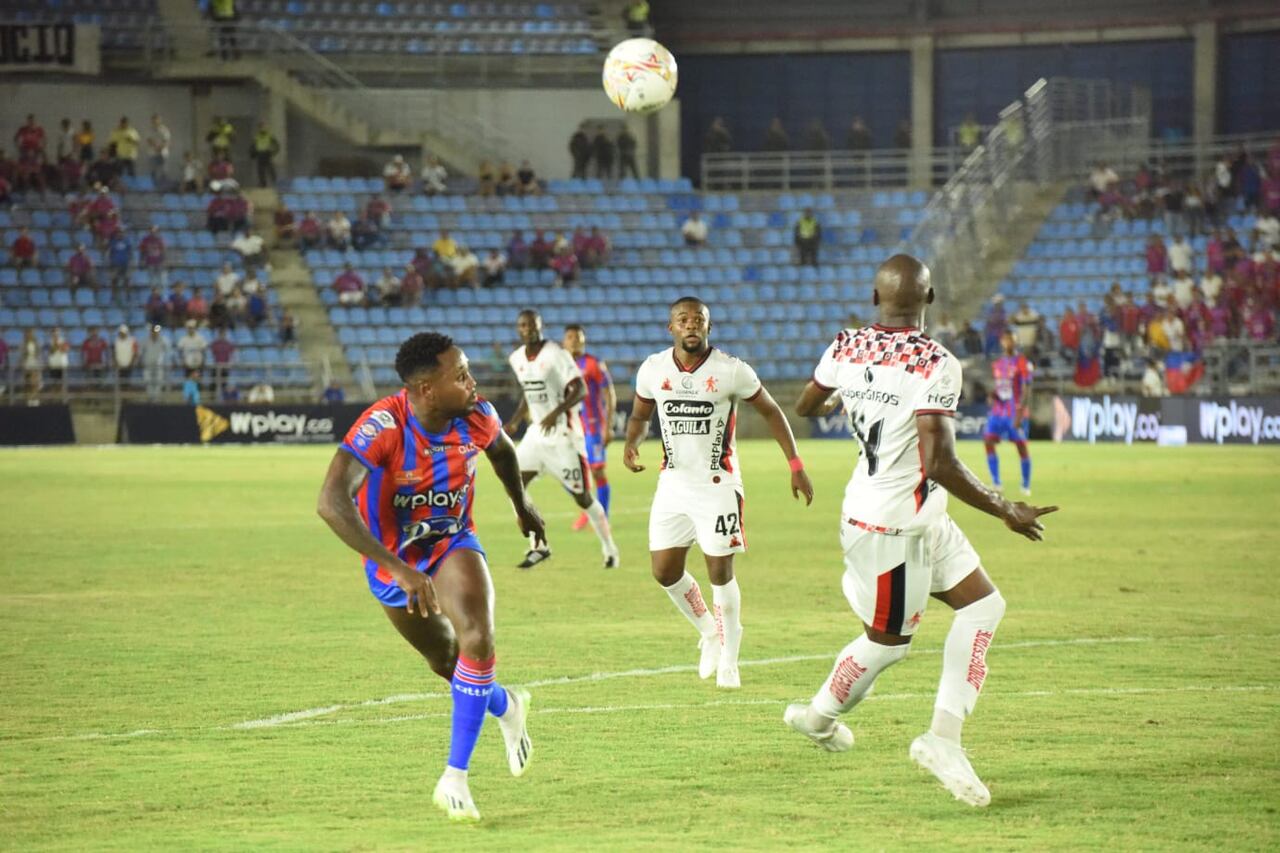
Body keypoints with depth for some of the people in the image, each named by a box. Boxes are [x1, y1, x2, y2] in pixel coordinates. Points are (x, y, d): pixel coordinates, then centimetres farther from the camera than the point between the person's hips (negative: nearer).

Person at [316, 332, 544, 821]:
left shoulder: (476, 417, -19)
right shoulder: (382, 427, -35)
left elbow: (502, 450, 8)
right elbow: (331, 503, -46)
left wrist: (522, 504, 25)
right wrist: (398, 570, -51)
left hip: (452, 546, 1)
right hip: (391, 561, -1)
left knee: (477, 640, -26)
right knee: (445, 661, 18)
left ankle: (455, 777, -18)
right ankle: (506, 708, 52)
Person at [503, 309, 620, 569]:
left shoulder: (555, 354, -15)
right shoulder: (517, 359, 7)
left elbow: (580, 390, -20)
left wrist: (557, 412, -32)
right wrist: (514, 422, 13)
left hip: (563, 433, -6)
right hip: (537, 433, 6)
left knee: (582, 496, -2)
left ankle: (610, 550, 15)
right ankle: (538, 546, 3)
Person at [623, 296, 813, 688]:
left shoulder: (731, 371, -10)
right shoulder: (653, 369, -1)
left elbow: (770, 411, 1)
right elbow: (640, 416, 15)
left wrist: (795, 464, -3)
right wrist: (631, 445, -8)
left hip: (717, 484, -4)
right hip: (674, 482, 4)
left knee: (720, 571, -3)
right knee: (664, 571, 3)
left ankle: (728, 659, 12)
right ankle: (709, 631, 28)